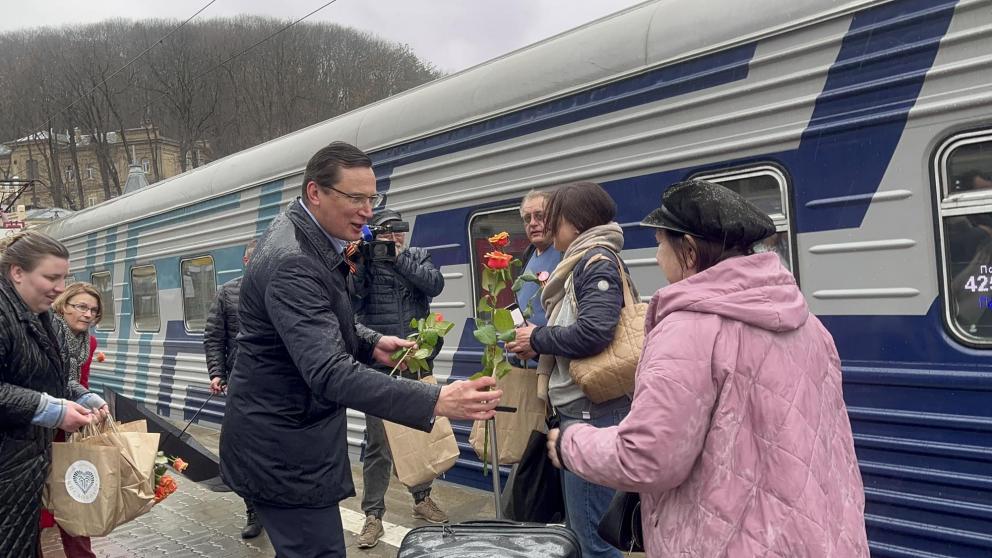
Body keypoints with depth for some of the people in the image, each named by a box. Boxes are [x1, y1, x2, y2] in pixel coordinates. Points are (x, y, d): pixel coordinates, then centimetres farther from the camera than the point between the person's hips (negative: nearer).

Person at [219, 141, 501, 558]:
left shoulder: (303, 235, 5)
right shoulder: (293, 263, -28)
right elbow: (329, 373, -38)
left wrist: (371, 343, 0)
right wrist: (436, 401, -45)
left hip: (287, 436, 10)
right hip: (283, 451, -10)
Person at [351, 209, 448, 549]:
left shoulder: (418, 256, 10)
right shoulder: (364, 261, 2)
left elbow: (435, 285, -8)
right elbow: (352, 301, -11)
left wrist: (401, 257, -9)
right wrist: (360, 259, -18)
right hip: (381, 365, -3)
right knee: (378, 443, -3)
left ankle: (422, 499, 32)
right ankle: (373, 515, 6)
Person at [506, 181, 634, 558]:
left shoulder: (597, 259, -11)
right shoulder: (584, 261, 18)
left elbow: (593, 333, -24)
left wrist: (538, 338, -10)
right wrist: (536, 348, 3)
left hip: (592, 412, -10)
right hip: (578, 409, 10)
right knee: (577, 525, 20)